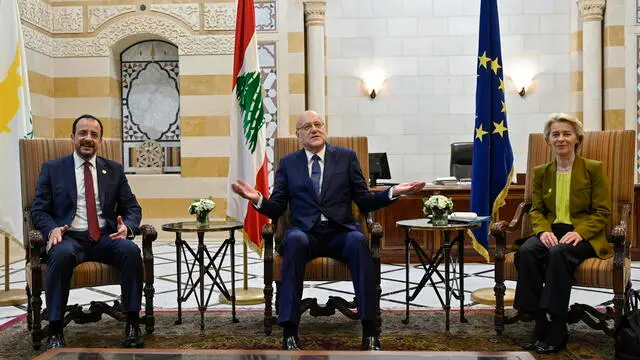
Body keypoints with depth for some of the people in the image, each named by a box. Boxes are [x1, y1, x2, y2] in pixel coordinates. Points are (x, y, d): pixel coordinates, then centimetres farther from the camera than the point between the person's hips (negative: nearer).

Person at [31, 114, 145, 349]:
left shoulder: (114, 170, 16)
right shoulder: (52, 169, 12)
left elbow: (132, 208, 13)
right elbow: (39, 210, 7)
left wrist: (127, 227, -11)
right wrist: (52, 229, -16)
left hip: (105, 237, 2)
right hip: (69, 237, -1)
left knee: (131, 250, -30)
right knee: (61, 254, -37)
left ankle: (132, 325, -22)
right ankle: (55, 332, -29)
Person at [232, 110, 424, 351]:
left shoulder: (346, 157, 13)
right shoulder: (288, 164, 15)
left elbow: (364, 203, 11)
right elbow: (276, 210, 10)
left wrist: (393, 193, -6)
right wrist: (257, 199, -11)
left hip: (340, 233, 0)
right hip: (305, 232, 0)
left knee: (358, 241, -34)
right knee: (295, 239, -35)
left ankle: (370, 332, -33)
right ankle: (289, 333, -34)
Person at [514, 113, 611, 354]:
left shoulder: (593, 169, 3)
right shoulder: (541, 172, 13)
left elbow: (602, 212, 0)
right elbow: (536, 210, 13)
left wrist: (579, 232, -18)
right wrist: (543, 231, -10)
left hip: (584, 235, -3)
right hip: (550, 231, 3)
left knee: (559, 253, -36)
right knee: (526, 252, -30)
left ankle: (556, 332, -28)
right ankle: (540, 325, -24)